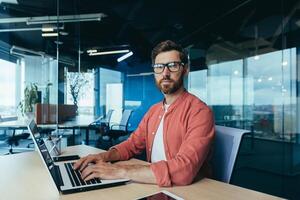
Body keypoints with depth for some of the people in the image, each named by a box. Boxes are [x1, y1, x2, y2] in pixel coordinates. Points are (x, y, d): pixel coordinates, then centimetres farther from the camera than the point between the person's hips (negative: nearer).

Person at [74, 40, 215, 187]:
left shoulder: (199, 111, -19)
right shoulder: (153, 110, 8)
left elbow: (184, 170, -28)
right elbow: (133, 143, 12)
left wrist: (121, 171, -28)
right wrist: (106, 156, -8)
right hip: (153, 186, 6)